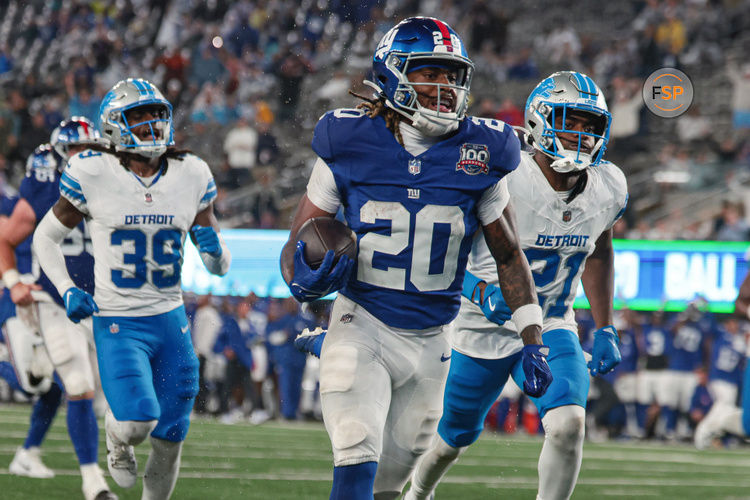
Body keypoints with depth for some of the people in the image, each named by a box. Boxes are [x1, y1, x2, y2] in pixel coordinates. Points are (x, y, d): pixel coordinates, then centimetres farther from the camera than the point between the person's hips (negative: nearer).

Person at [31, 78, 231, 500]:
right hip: (118, 324, -4)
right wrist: (68, 292, -9)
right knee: (137, 421, -22)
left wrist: (214, 249, -15)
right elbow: (46, 237, 6)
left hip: (172, 321, 4)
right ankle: (117, 442, 15)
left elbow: (220, 267, 9)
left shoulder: (192, 176, 1)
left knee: (170, 439, 4)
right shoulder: (92, 174, -8)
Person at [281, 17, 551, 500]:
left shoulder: (479, 154, -4)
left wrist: (532, 342, 4)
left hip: (431, 339, 3)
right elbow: (297, 246, -1)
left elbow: (509, 255, 8)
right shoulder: (351, 146, -9)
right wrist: (308, 275, -25)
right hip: (362, 327, -3)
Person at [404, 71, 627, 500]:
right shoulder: (504, 179, -24)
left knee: (568, 423, -24)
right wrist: (482, 291, -33)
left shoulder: (608, 189, -6)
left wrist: (605, 330, 9)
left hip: (552, 328, 3)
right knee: (454, 440, 16)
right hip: (486, 325, -3)